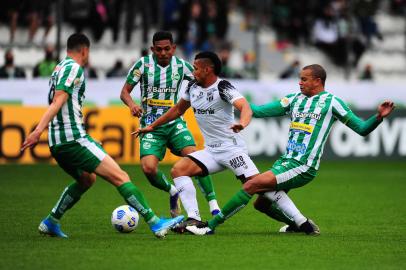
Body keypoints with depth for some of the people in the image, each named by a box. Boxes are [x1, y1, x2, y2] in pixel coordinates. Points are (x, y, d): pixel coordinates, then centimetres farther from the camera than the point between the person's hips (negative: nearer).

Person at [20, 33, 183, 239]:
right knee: (119, 176, -12)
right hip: (74, 139, -10)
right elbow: (58, 102, -18)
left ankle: (50, 223, 27)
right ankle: (155, 224, -17)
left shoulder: (58, 69, 21)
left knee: (87, 179, 31)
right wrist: (38, 131, -27)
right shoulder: (74, 68, -7)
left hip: (57, 144, 10)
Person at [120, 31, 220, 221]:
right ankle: (172, 192, 11)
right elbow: (125, 91, 0)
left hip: (174, 123, 1)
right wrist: (132, 104, -21)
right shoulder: (143, 64, -3)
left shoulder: (181, 65, 3)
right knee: (148, 168, -22)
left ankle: (213, 206, -17)